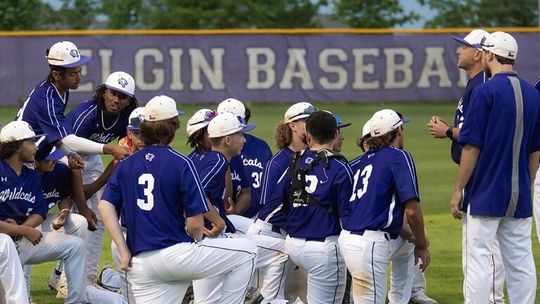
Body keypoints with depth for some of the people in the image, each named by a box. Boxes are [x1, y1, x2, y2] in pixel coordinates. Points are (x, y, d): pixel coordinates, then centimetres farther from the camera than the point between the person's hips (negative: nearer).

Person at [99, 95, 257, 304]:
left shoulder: (126, 165, 12)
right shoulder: (181, 164, -5)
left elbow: (105, 205, 2)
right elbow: (195, 223, -8)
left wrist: (124, 252, 2)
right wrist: (197, 240, 15)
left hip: (139, 262, 6)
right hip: (175, 254, -5)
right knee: (247, 252, 10)